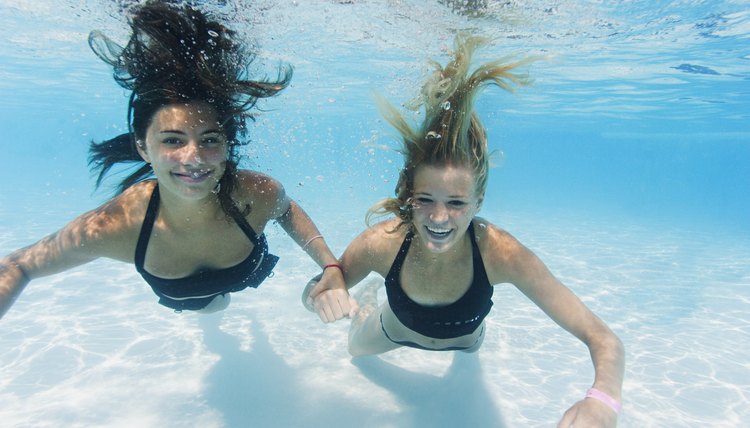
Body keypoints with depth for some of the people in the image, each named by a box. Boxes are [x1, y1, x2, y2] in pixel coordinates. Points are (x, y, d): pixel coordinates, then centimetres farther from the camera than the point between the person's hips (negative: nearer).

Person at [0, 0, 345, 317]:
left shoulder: (260, 195, -43)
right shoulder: (111, 227, -45)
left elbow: (287, 210, -17)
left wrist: (330, 267, -29)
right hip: (178, 294, 0)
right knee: (210, 305, 37)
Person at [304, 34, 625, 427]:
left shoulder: (501, 252, -43)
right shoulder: (380, 243, -41)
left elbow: (605, 341, -41)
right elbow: (312, 292, -24)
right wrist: (322, 296, -49)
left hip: (463, 338, 0)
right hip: (396, 332, 0)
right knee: (356, 348, 33)